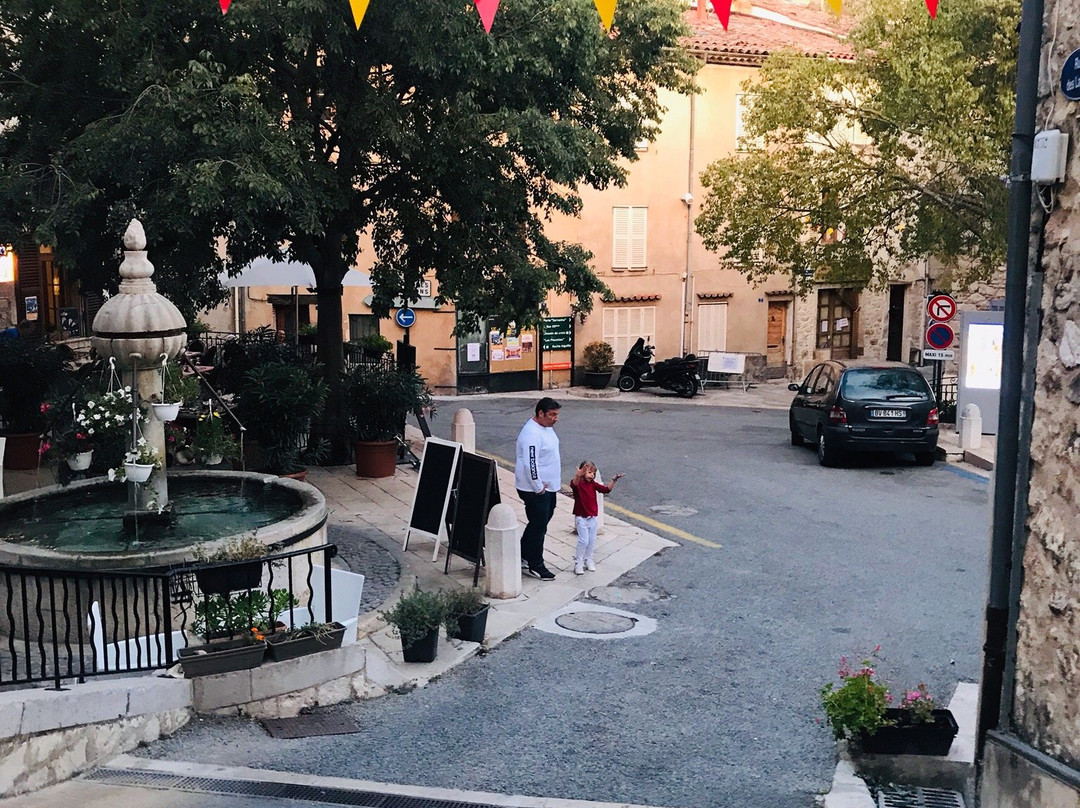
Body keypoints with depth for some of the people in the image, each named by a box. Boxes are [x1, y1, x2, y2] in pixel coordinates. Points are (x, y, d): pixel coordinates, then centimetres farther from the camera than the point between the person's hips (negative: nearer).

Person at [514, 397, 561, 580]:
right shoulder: (532, 433, -26)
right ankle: (535, 566, 13)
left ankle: (524, 555, 35)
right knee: (538, 527, 1)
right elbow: (530, 464, -30)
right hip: (535, 489, -10)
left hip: (548, 487, 10)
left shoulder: (547, 427, 7)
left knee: (539, 523, 21)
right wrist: (539, 488, -23)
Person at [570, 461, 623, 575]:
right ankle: (578, 563, 4)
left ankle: (589, 560, 28)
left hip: (592, 517, 6)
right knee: (584, 541, -8)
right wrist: (578, 475, -59)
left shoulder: (593, 484, 4)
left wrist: (614, 480, -17)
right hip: (581, 518, -6)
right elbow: (574, 484, -38)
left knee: (592, 541, 12)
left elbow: (607, 489, -2)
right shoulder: (577, 483, -13)